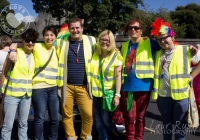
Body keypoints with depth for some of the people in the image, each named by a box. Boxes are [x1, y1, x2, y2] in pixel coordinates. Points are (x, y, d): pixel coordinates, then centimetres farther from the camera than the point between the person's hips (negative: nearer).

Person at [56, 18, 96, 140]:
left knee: (88, 114, -1)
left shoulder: (91, 41, 4)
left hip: (84, 86, 0)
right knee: (67, 114, 7)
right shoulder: (61, 42, 3)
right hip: (66, 86, 1)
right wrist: (58, 81, 7)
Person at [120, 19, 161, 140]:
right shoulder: (124, 46, 12)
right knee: (129, 117, 9)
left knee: (140, 116, 13)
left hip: (143, 87, -3)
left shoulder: (149, 43, -2)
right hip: (127, 87, 3)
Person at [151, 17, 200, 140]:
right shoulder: (158, 54, 11)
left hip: (181, 95, -3)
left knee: (179, 125, 9)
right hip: (163, 95, 4)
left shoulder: (185, 50, -1)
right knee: (166, 124, 18)